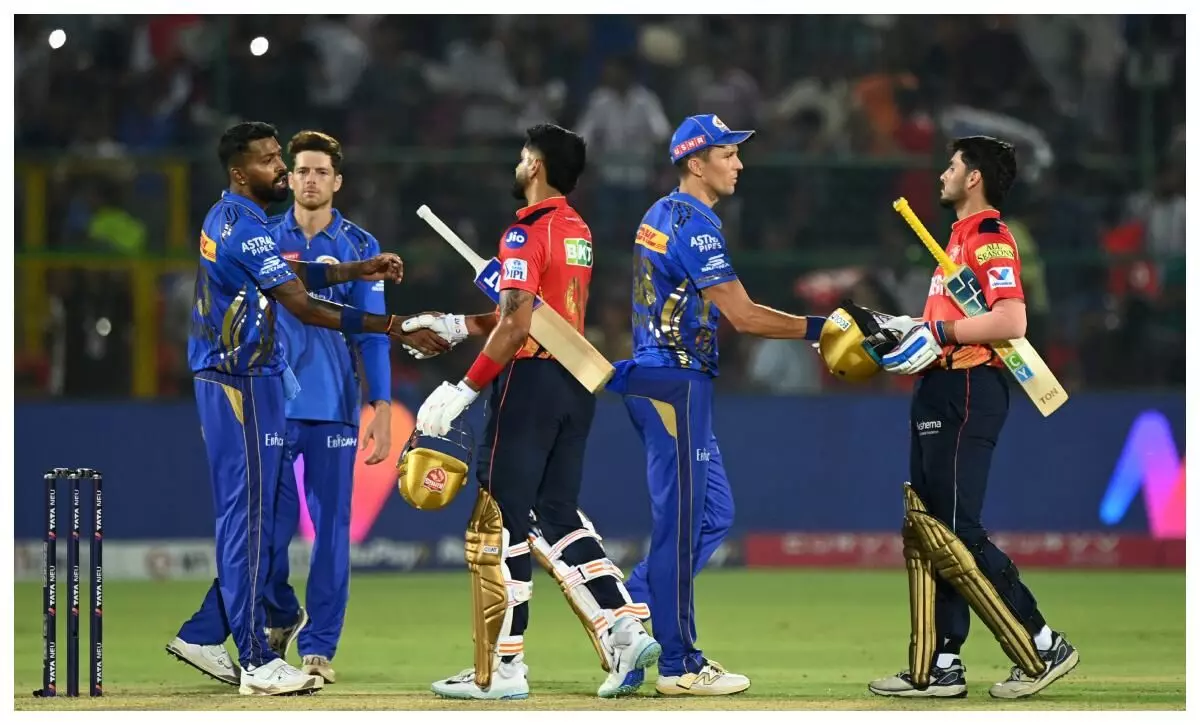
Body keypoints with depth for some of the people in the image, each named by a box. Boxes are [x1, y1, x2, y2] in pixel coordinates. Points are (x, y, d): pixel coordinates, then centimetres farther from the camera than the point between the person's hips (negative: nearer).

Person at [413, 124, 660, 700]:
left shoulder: (525, 233, -12)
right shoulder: (578, 231, 15)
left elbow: (517, 327, -20)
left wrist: (465, 389, -18)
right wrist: (457, 326, 25)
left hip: (532, 379, -9)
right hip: (577, 383, 9)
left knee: (497, 521, -3)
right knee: (558, 513, 15)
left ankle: (501, 669, -3)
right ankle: (624, 628, 0)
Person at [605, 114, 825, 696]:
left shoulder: (660, 216, 15)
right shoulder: (695, 226, -15)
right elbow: (742, 316, -19)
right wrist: (821, 328, -15)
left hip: (654, 379, 10)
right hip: (675, 385, -10)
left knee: (713, 515, 14)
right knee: (681, 523, -5)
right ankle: (679, 665, -1)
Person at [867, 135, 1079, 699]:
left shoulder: (990, 238, -12)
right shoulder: (961, 237, 20)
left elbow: (1011, 320, -25)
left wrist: (937, 334, -21)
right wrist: (904, 328, 19)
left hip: (966, 394, -11)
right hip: (938, 396, 11)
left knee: (953, 536, -11)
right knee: (925, 532, 9)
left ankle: (1043, 649, -6)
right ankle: (938, 668, 11)